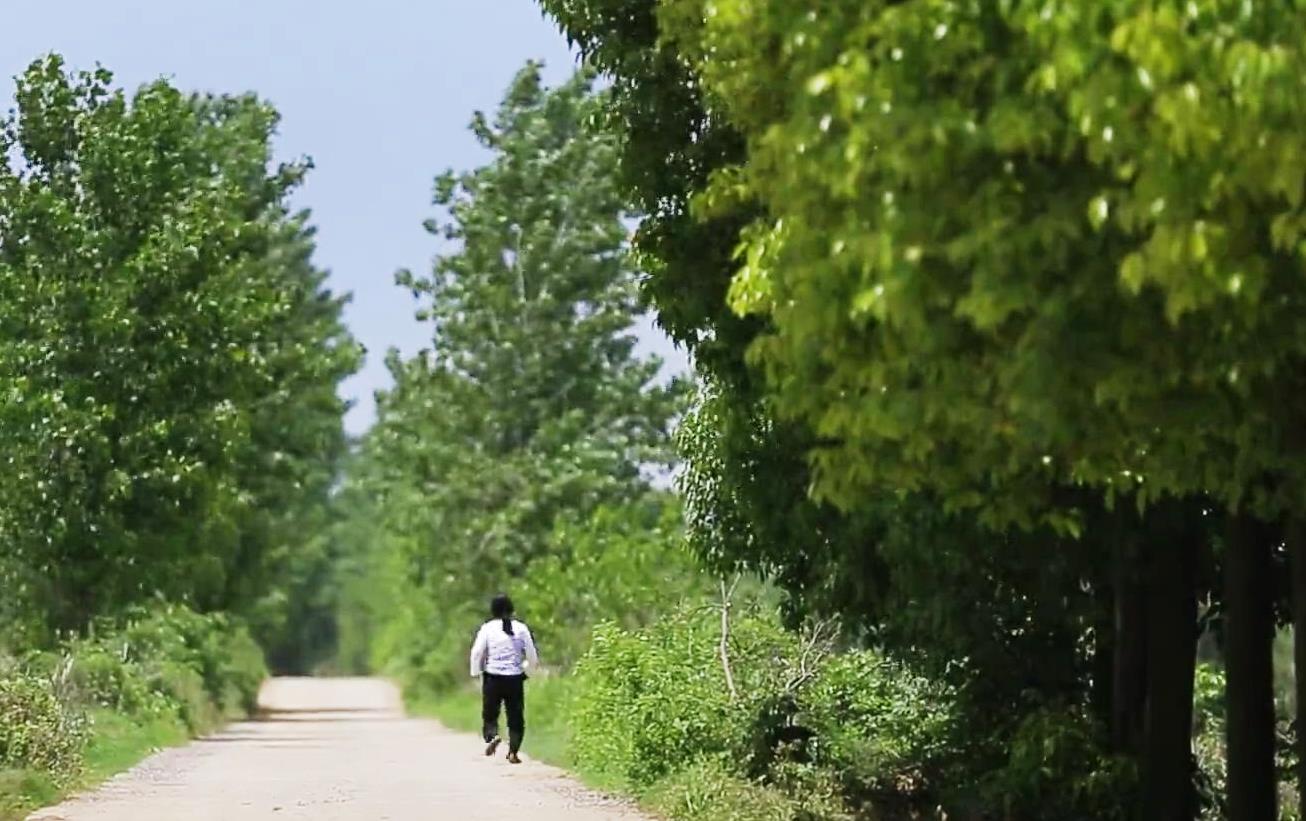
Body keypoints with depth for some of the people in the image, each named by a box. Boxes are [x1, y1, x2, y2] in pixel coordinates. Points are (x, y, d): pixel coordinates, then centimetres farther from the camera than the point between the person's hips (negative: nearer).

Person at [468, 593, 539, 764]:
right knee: (516, 717, 9)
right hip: (515, 679, 1)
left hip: (492, 678, -1)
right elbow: (532, 656, 5)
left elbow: (477, 652, -5)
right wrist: (526, 667, 25)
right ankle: (513, 751, 0)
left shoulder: (487, 628, -2)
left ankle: (492, 736, -20)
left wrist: (476, 672, 9)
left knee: (490, 714, 8)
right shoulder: (521, 629, 2)